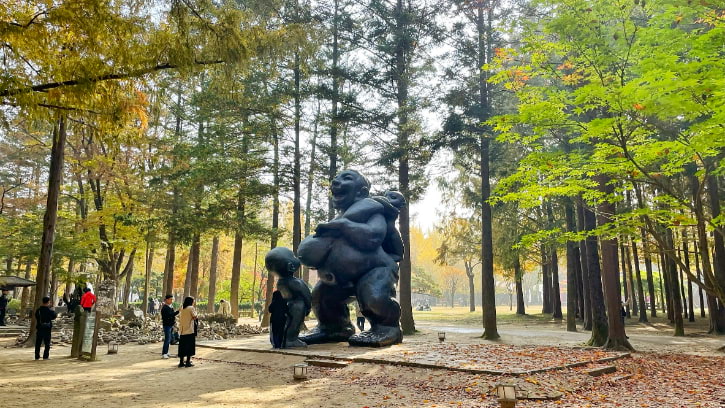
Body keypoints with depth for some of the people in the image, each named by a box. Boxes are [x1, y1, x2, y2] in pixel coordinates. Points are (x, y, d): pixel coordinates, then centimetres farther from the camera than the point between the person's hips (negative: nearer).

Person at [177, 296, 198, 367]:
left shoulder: (182, 308, 9)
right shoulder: (191, 308, -9)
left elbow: (180, 317, 13)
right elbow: (195, 317, -10)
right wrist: (196, 317, 10)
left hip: (182, 331, 6)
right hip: (189, 330, -6)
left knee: (182, 346, 10)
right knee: (189, 346, 1)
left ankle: (181, 362, 13)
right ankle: (188, 362, 1)